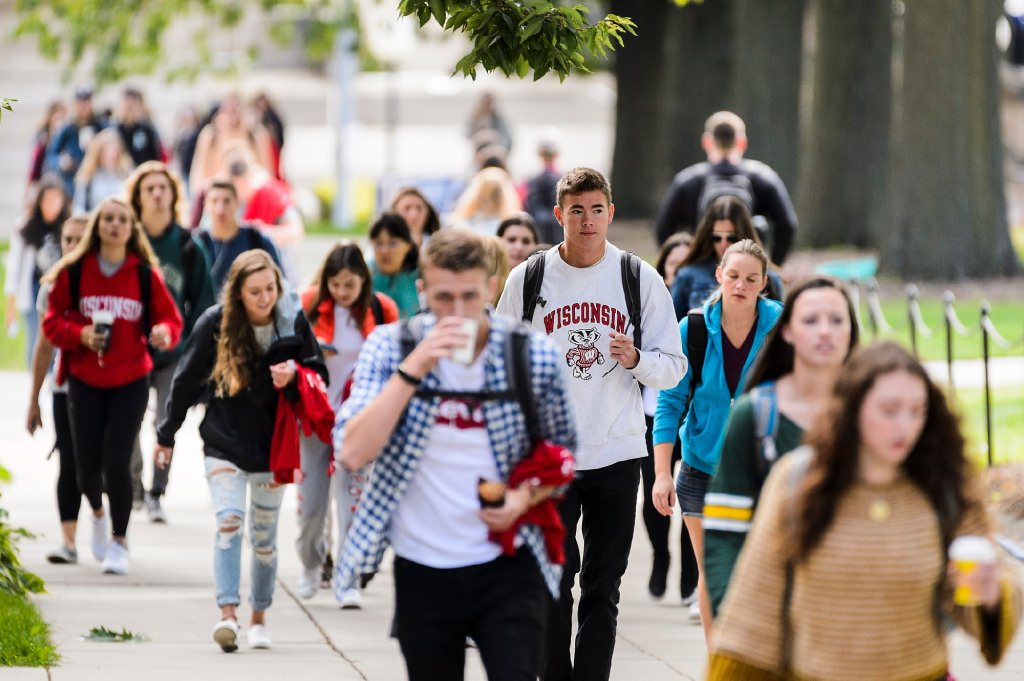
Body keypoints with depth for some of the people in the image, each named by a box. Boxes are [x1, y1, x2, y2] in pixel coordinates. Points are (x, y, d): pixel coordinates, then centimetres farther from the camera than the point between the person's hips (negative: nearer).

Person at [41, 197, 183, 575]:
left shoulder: (145, 274, -2)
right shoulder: (73, 272, -2)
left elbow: (170, 318, 2)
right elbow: (52, 321, 2)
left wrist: (164, 332, -21)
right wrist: (81, 335, -16)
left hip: (130, 382, -1)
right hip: (85, 381, 1)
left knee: (117, 462, -9)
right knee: (87, 465, 2)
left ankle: (119, 542, 7)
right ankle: (98, 512, 38)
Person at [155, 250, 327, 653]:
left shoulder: (294, 323, -6)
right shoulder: (216, 324, -10)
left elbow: (319, 374, 6)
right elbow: (186, 380, 1)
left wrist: (294, 374, -18)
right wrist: (166, 435, 9)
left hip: (272, 445, 2)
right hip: (224, 444, -2)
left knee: (264, 535, 10)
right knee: (228, 522, -18)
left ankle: (259, 618, 23)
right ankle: (227, 615, -26)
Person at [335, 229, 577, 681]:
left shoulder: (534, 355, -5)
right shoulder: (390, 347, -5)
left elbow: (562, 455, 9)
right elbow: (352, 453, -17)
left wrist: (527, 495, -12)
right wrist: (414, 367, -23)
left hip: (507, 570, -1)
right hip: (422, 572, 1)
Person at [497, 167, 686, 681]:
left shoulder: (640, 278, 2)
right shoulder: (528, 278, 3)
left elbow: (673, 367, 4)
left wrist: (635, 358, -17)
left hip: (617, 455, 0)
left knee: (602, 589, 2)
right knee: (552, 585, -1)